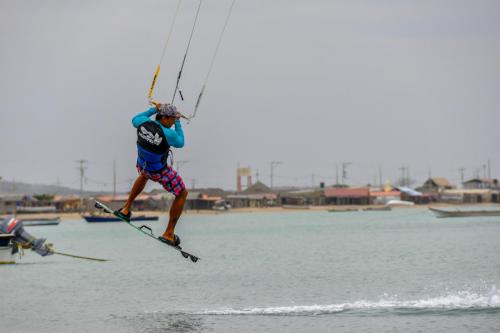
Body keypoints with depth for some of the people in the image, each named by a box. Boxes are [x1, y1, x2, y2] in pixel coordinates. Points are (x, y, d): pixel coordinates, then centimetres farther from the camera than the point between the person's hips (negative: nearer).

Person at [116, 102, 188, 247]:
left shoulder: (143, 123, -16)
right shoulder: (168, 134, -31)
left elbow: (134, 120, 10)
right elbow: (180, 143, -9)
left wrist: (153, 109, 10)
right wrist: (178, 123, -3)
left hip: (141, 165, 6)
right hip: (160, 172, -6)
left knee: (144, 175, 44)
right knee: (182, 194, 15)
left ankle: (126, 209, 48)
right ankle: (168, 234, 18)